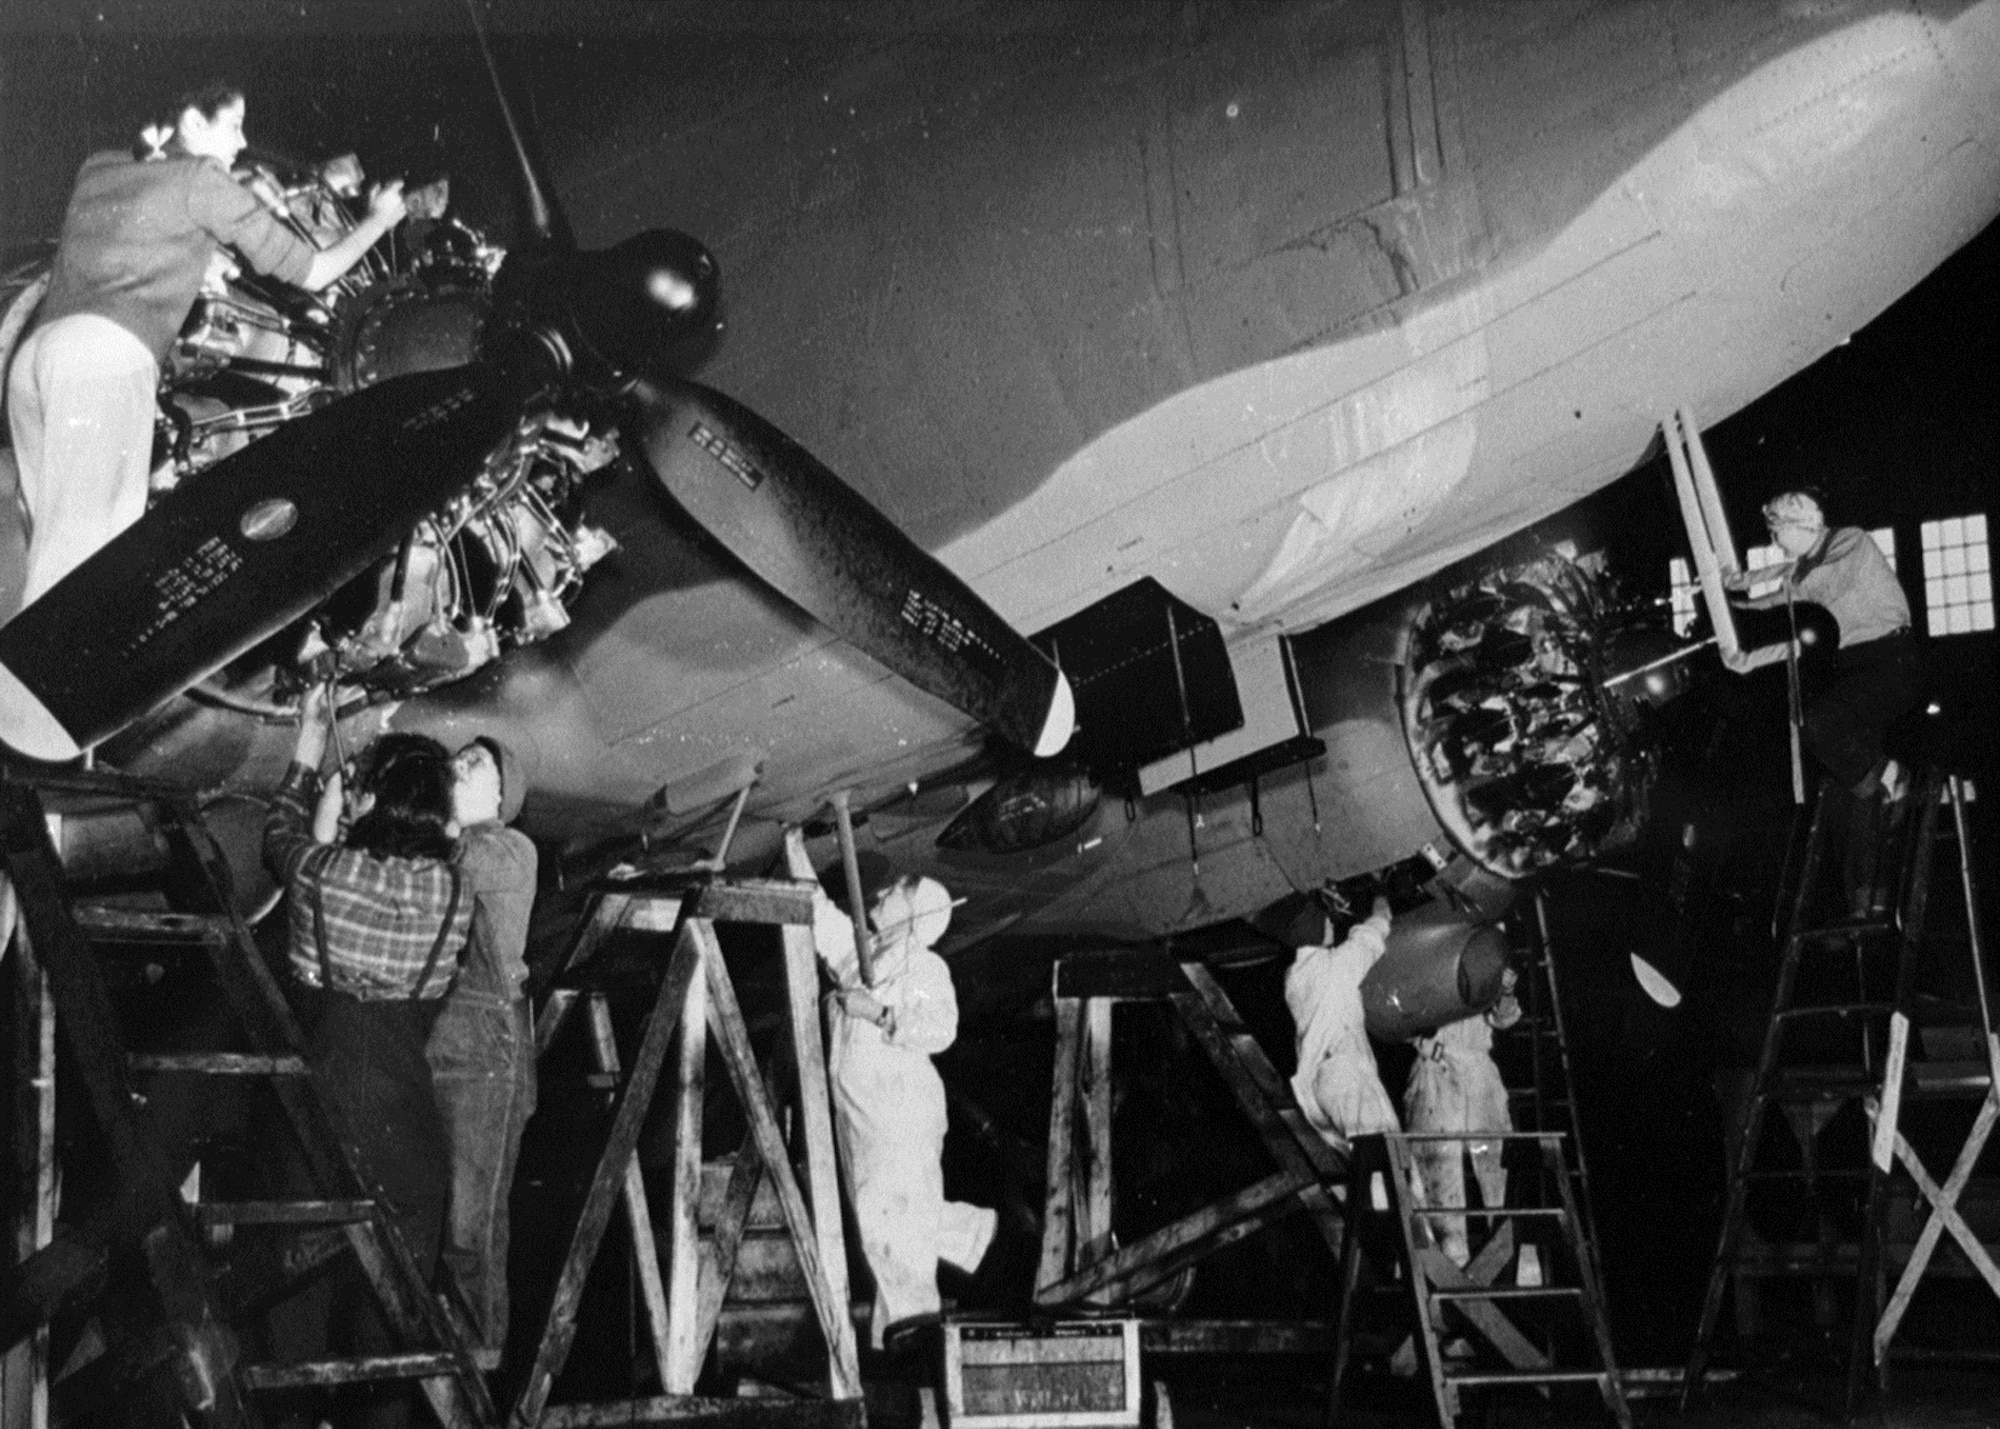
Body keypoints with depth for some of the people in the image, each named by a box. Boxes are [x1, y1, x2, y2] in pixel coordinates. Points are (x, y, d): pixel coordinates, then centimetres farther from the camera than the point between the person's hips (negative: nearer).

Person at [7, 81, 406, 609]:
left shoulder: (98, 168, 26)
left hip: (30, 352, 7)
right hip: (108, 352, -7)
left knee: (54, 547, 5)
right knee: (87, 553, -15)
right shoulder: (201, 179, 9)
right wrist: (380, 219, 30)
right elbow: (312, 272, 15)